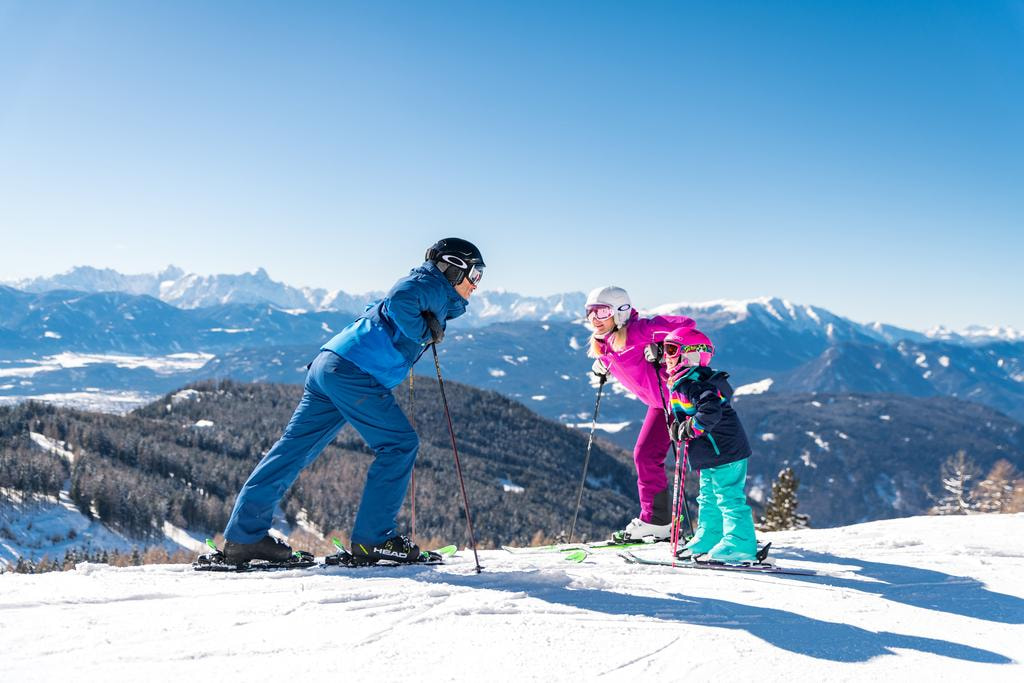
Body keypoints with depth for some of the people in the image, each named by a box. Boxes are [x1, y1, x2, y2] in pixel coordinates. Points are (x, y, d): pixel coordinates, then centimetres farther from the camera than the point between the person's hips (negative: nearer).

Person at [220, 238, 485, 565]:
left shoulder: (427, 289, 28)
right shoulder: (432, 285, -1)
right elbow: (398, 301, -22)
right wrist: (423, 332, -8)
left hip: (326, 366, 10)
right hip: (354, 374, -10)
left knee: (295, 448, 7)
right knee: (400, 443, -2)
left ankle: (244, 534, 11)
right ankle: (372, 538, 1)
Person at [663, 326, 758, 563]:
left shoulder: (693, 383, -20)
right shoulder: (683, 382, 14)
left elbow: (710, 410, -33)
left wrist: (688, 429, -25)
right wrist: (679, 429, 12)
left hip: (724, 452, -11)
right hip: (712, 454, 11)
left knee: (729, 497, -6)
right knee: (709, 498, 18)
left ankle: (739, 545, -1)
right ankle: (708, 539, 28)